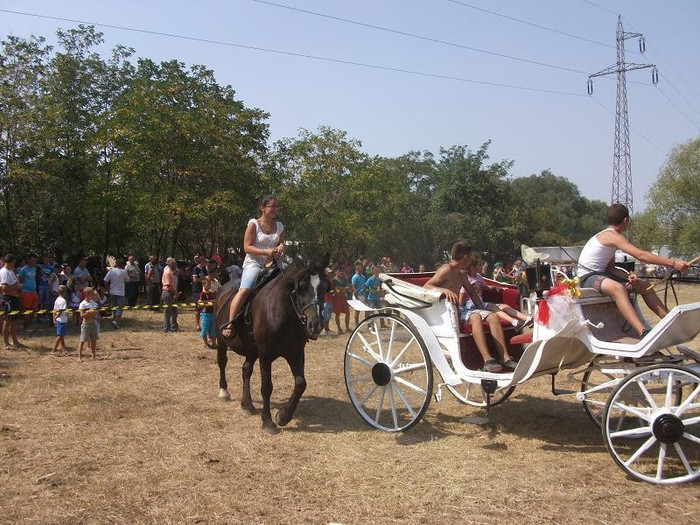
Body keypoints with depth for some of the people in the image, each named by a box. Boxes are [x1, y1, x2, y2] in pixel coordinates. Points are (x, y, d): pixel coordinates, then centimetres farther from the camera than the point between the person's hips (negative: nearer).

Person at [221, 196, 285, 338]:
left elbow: (282, 243, 22)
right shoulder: (253, 224, -3)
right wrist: (265, 251, -21)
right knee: (245, 290, -29)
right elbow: (247, 247, -8)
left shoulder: (279, 226, 12)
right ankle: (229, 324, -24)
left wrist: (281, 247, -4)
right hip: (254, 263, -6)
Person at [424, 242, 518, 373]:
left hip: (458, 311, 9)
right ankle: (487, 360, -37)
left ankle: (504, 357, -12)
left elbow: (470, 291, 29)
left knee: (493, 316, -8)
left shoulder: (461, 274, 17)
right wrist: (444, 290, -36)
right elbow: (426, 286, -20)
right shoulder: (447, 269, -11)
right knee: (475, 317, -33)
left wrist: (482, 309, 17)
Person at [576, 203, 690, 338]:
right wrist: (673, 263, -28)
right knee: (618, 288, -40)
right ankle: (643, 333, -54)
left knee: (644, 285, 5)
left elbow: (610, 268, 11)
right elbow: (640, 255, -27)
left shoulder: (608, 236, 16)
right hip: (587, 276, -11)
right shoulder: (612, 235, -16)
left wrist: (628, 276, -8)